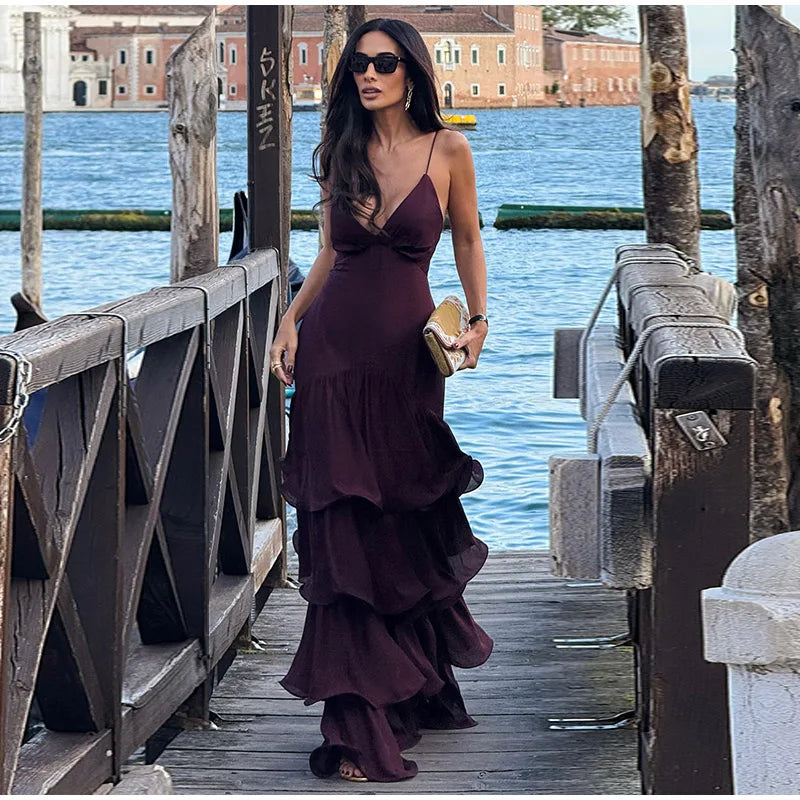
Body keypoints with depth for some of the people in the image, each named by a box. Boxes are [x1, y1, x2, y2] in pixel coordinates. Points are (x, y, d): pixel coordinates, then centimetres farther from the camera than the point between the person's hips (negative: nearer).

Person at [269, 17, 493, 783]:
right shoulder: (341, 152, 5)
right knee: (346, 540, 0)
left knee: (411, 531, 9)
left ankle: (419, 691, 30)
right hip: (333, 348, 2)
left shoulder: (447, 149, -2)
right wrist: (290, 319, 0)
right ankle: (362, 726, 4)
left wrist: (478, 320, -1)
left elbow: (466, 238, 10)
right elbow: (330, 254, 13)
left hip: (405, 355, -2)